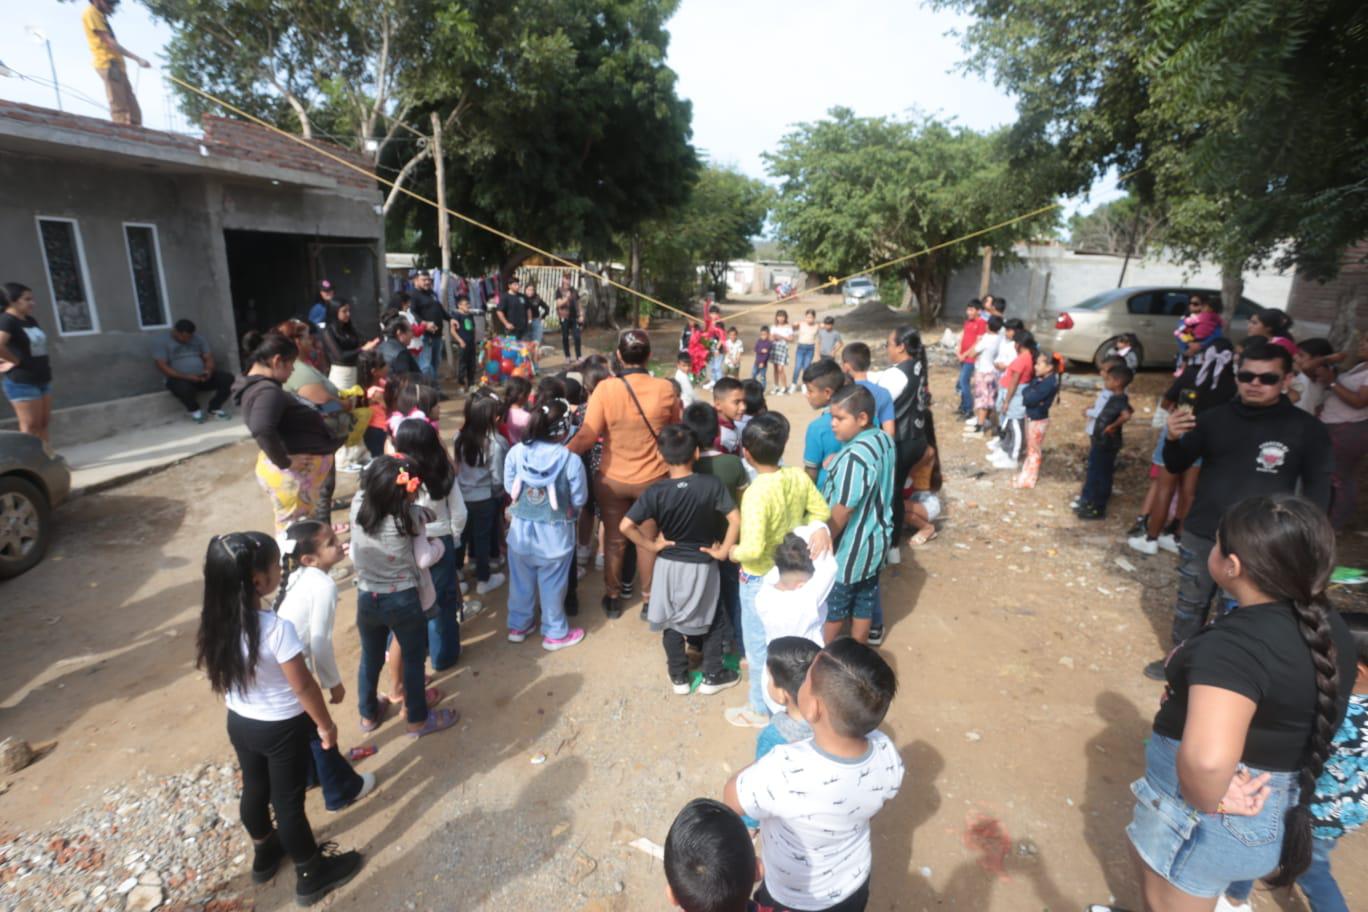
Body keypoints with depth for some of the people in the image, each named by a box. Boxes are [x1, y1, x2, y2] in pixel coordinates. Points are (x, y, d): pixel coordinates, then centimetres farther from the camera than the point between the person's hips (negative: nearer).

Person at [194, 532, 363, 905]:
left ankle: (264, 853, 53)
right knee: (289, 802, 12)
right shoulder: (276, 629, -33)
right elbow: (304, 686, -23)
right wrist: (326, 724, -8)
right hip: (282, 729, -6)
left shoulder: (216, 622, -12)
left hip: (239, 723, 6)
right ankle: (311, 875, 33)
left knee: (255, 789, 27)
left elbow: (215, 675, 4)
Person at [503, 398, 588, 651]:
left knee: (521, 581, 22)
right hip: (555, 533, -3)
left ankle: (518, 626, 40)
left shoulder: (516, 452, -13)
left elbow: (509, 488, 0)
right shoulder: (571, 460, -23)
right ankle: (554, 633, 32)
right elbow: (579, 499, -12)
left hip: (521, 529, 3)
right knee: (552, 585, 15)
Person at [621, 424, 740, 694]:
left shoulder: (655, 491, -15)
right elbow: (736, 520, -20)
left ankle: (679, 677, 32)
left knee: (672, 621, 20)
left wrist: (651, 545, -8)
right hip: (702, 566, -1)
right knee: (714, 620, 20)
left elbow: (626, 526, -20)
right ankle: (713, 675, 29)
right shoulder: (712, 485, -16)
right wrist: (724, 551, -9)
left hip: (669, 565, 1)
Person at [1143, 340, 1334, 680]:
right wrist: (1173, 440, -17)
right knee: (1190, 603, 16)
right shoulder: (1215, 418, 0)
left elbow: (1318, 486, 2)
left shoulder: (1307, 429, -5)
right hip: (1201, 534, 3)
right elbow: (1176, 467, 4)